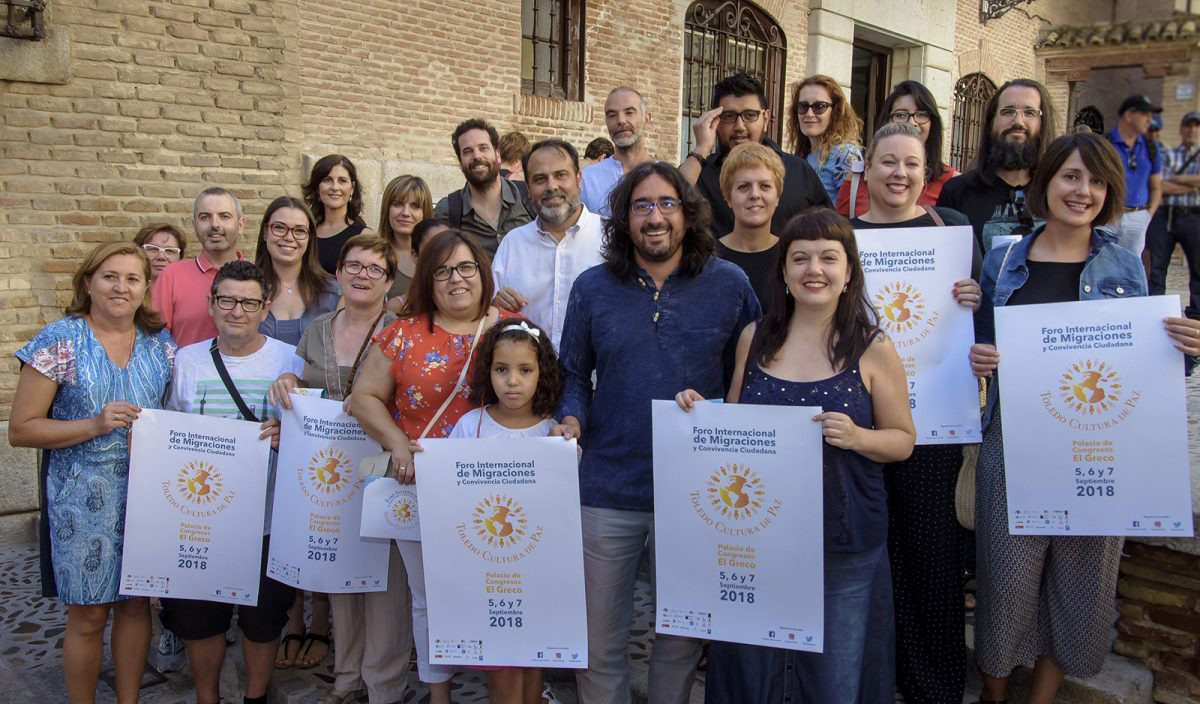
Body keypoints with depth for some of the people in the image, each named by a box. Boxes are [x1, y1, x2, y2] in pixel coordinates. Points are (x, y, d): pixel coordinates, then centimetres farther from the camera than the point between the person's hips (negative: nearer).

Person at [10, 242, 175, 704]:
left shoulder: (161, 343, 4)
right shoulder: (60, 341, -8)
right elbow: (20, 430, -8)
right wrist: (95, 425, -19)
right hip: (84, 499, -3)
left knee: (136, 603, 13)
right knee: (88, 615, 6)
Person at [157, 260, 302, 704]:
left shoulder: (289, 361, -3)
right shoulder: (186, 361, 3)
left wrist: (286, 435, -22)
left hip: (267, 521, -2)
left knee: (262, 619, 13)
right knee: (197, 619, 13)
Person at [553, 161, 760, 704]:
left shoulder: (730, 285, -1)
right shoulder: (592, 288, 2)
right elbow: (574, 374, 9)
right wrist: (571, 421, -10)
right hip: (608, 491, 1)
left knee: (681, 638, 17)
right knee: (599, 643, 11)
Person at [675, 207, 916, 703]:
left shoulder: (873, 350, -5)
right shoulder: (754, 339, 3)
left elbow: (903, 439, 1)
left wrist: (857, 437, -19)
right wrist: (702, 409, -7)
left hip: (845, 548, -2)